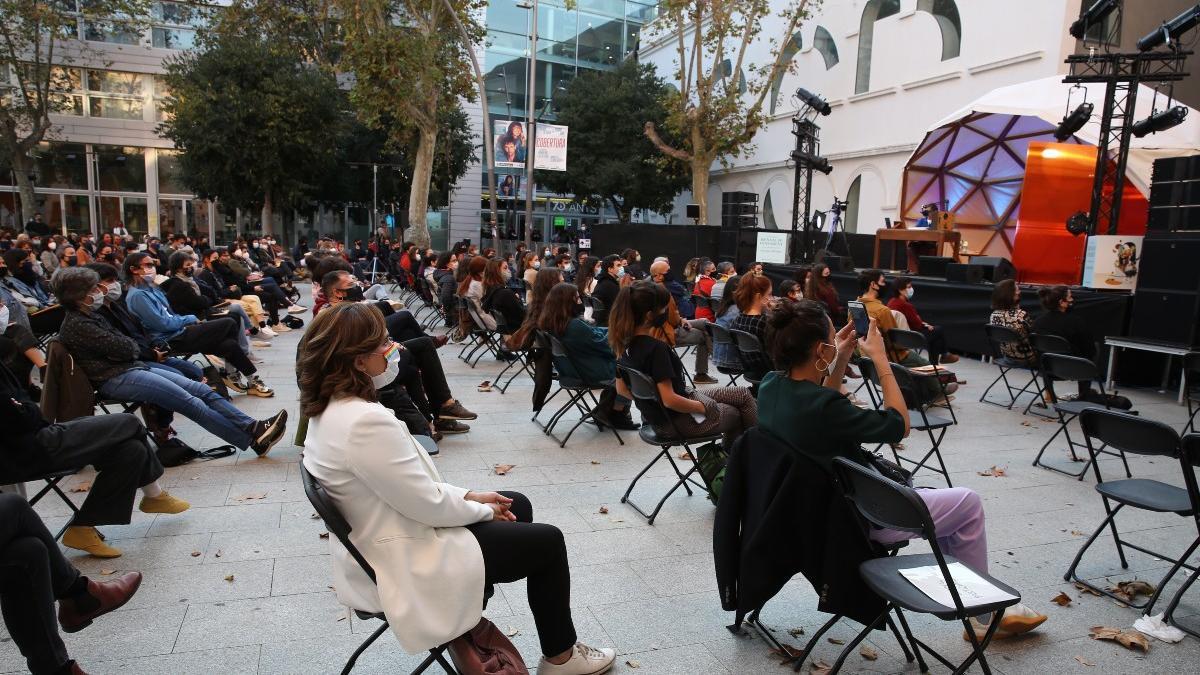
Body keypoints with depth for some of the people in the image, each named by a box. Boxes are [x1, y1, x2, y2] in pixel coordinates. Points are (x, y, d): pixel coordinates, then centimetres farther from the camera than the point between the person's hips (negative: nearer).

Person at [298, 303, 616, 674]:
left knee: (518, 505, 19)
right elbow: (428, 505, -25)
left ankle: (466, 623, 30)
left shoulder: (329, 409, -1)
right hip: (403, 565, -9)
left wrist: (470, 496, 2)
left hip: (380, 543, 10)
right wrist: (483, 510, -6)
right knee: (548, 542, 4)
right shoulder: (365, 422, -32)